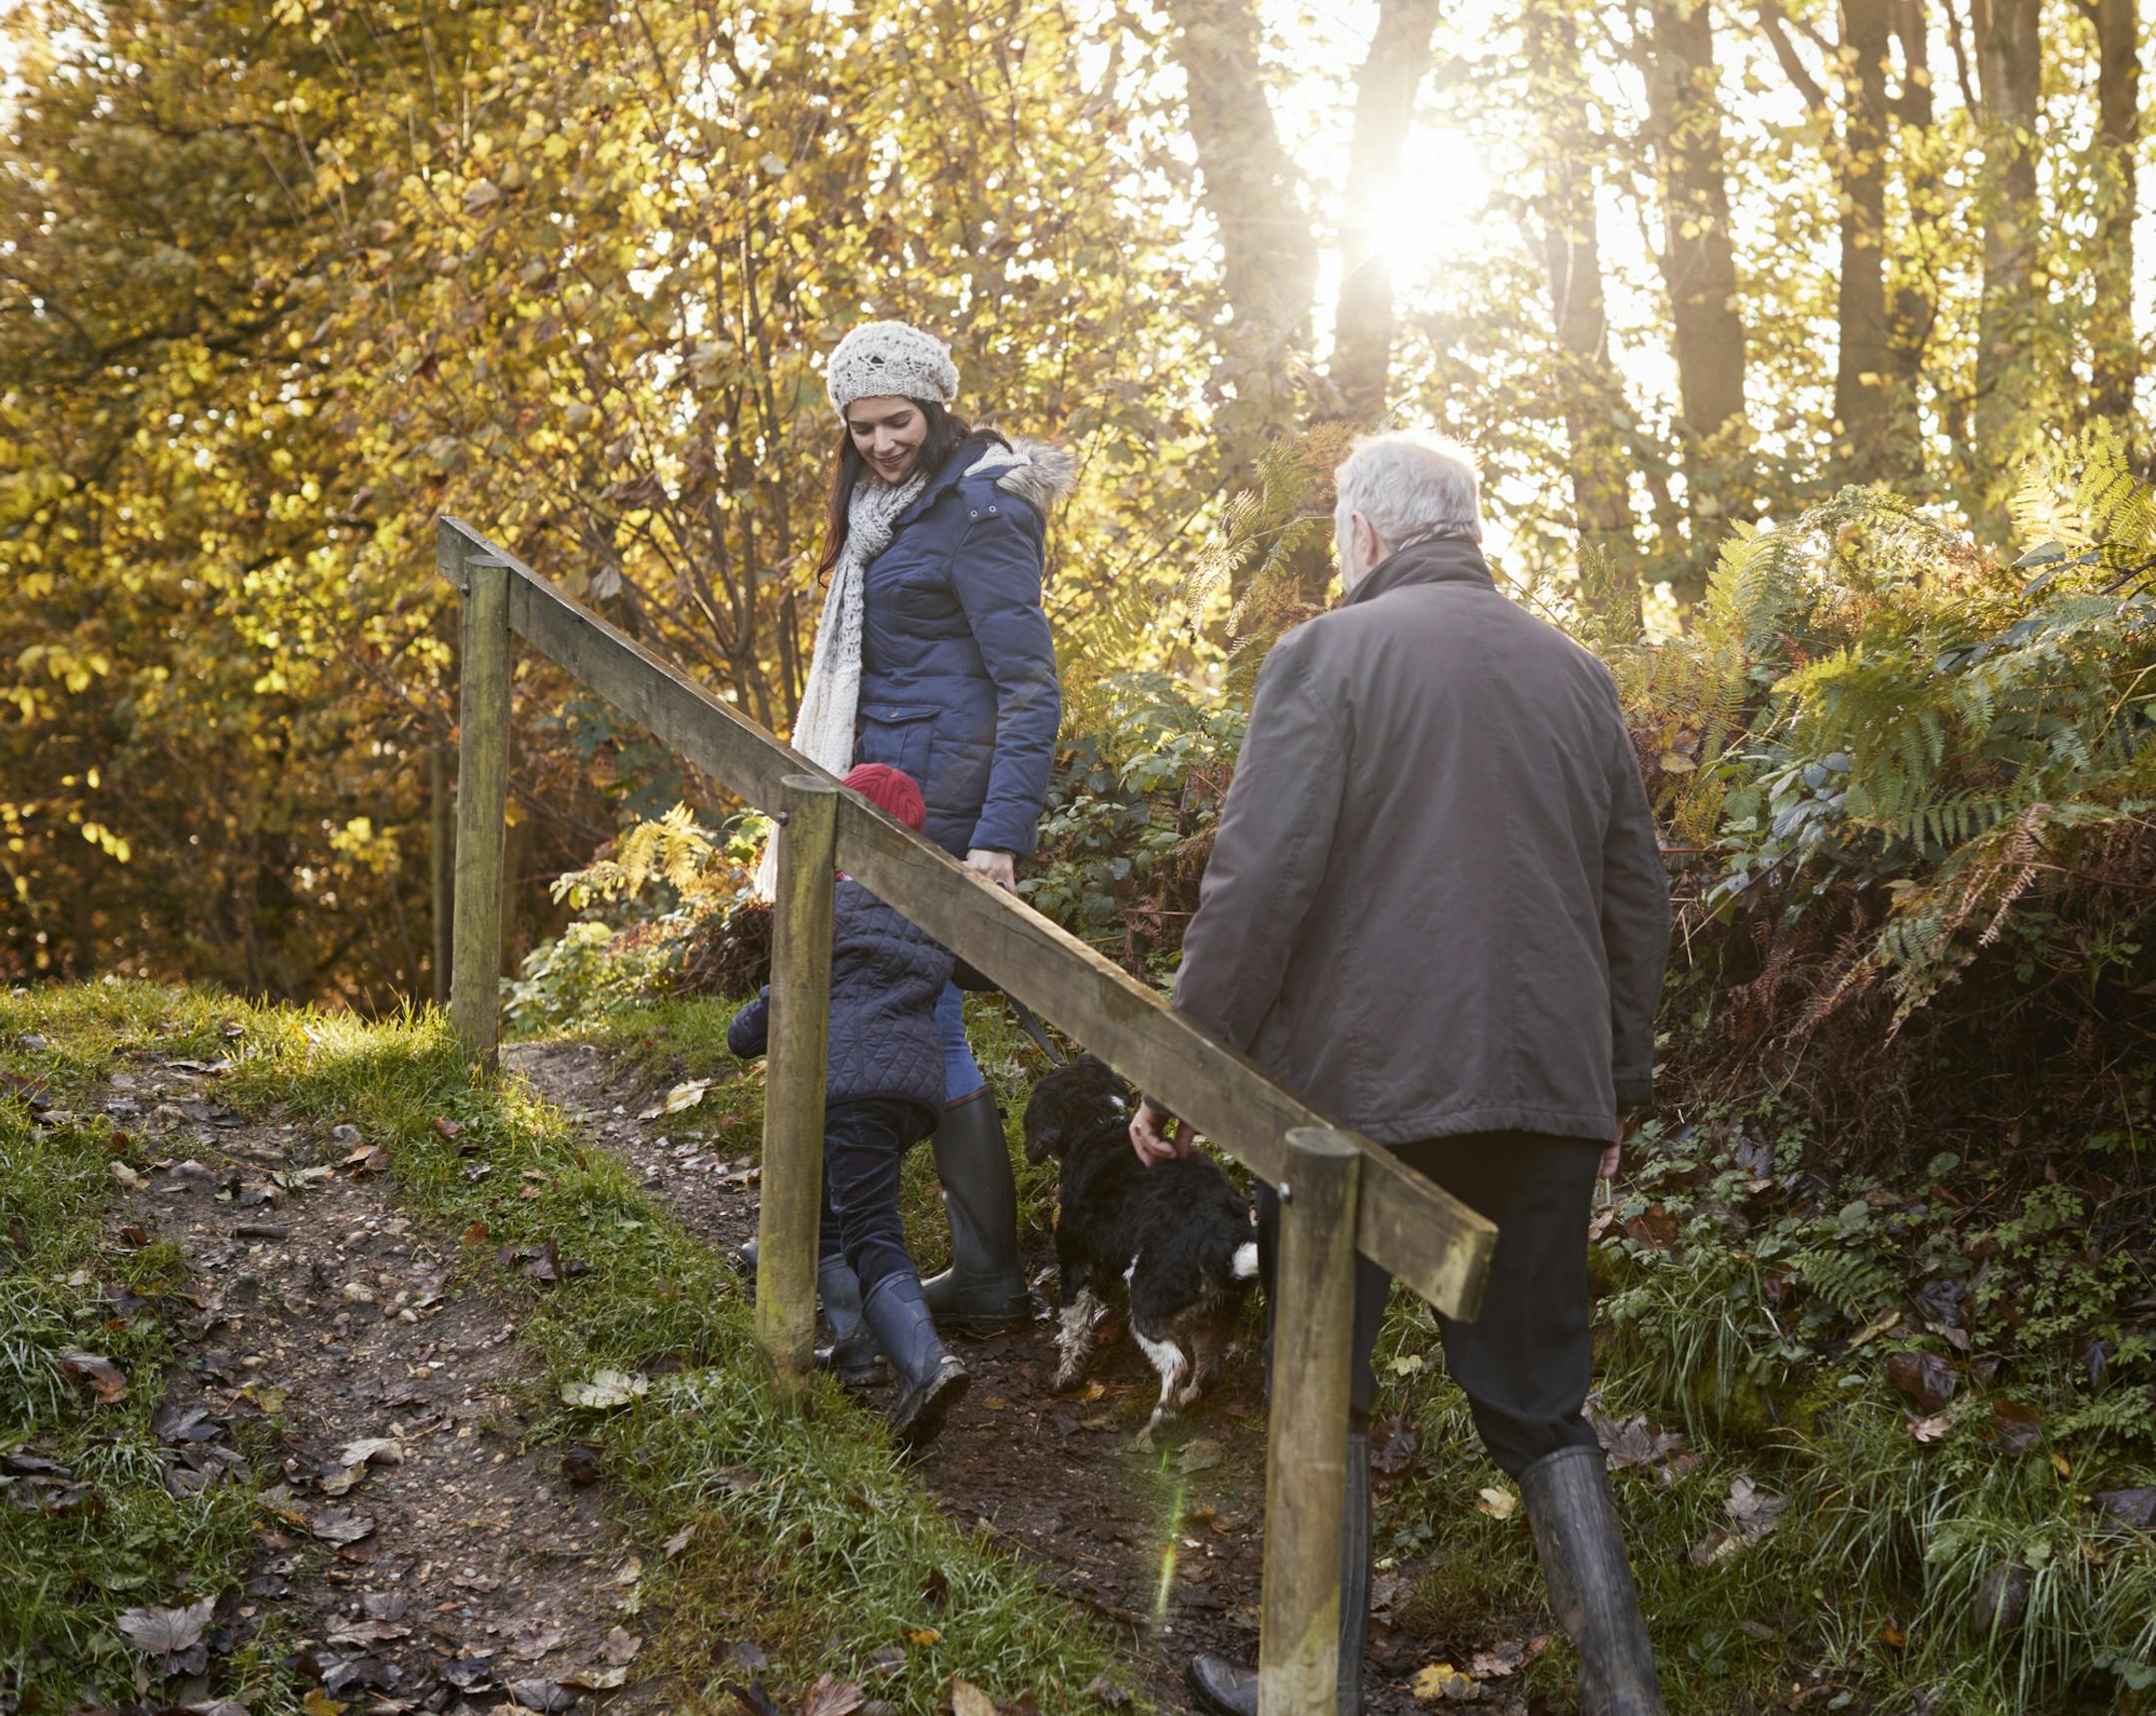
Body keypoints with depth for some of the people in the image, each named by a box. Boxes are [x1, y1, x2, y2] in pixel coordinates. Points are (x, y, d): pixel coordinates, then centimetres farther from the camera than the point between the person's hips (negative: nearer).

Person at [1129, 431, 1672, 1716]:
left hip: (1359, 1091, -5)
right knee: (1542, 1401, 15)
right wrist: (1618, 1084, 25)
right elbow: (1639, 902, 16)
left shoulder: (1326, 657, -6)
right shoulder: (1578, 674, 11)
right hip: (1546, 1098, 5)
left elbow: (1258, 885, -14)